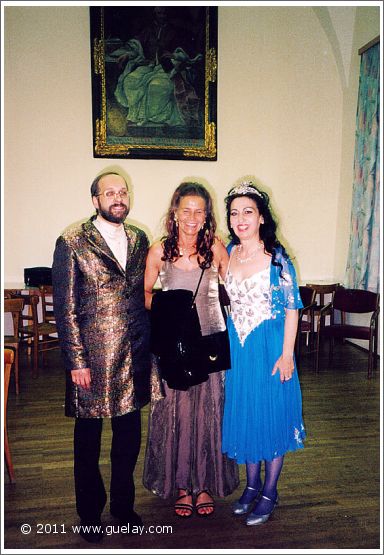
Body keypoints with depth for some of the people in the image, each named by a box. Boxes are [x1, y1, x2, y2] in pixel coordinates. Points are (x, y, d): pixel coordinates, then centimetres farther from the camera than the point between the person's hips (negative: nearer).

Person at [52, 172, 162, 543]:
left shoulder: (139, 240, 6)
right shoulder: (72, 243, -9)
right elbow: (65, 309, -9)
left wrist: (146, 347, 7)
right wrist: (77, 362, -11)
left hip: (133, 358, 5)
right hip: (91, 358, -4)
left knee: (129, 436, 17)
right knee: (88, 438, 14)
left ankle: (123, 504, 40)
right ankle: (90, 512, 36)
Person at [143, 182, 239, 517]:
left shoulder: (216, 249, -4)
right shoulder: (159, 251, -5)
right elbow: (145, 291, 7)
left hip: (209, 340, 0)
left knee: (209, 412, 9)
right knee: (175, 412, 8)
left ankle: (205, 484, 29)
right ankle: (181, 484, 28)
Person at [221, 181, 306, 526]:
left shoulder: (276, 257, -13)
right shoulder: (230, 253, 2)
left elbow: (292, 307, -11)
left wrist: (286, 355, -14)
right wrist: (229, 341, 13)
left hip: (270, 346, -5)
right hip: (237, 346, 5)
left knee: (272, 416, 8)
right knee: (244, 413, 15)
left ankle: (270, 493, 28)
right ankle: (253, 484, 36)